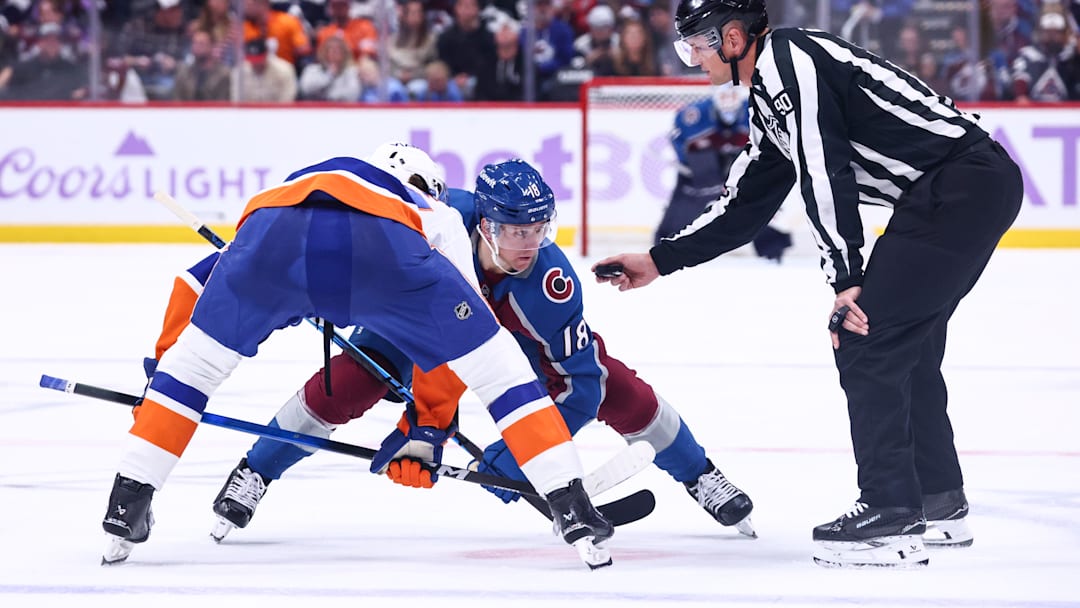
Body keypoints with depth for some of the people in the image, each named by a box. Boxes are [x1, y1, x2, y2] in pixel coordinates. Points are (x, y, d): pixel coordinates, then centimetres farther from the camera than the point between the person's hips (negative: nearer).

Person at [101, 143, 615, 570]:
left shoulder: (294, 184, 49)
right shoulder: (438, 214, 41)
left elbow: (201, 282, 48)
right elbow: (449, 339, 34)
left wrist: (164, 361, 56)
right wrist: (425, 428, 42)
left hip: (271, 235, 2)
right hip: (381, 245, -2)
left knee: (193, 360, 27)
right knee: (497, 366, 14)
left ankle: (125, 512, 21)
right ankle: (573, 512, 6)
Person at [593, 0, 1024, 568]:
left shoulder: (786, 58, -9)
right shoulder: (769, 99, 22)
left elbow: (823, 171, -18)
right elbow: (744, 205, 29)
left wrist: (845, 280, -20)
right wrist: (659, 261, 29)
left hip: (961, 183, -10)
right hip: (980, 184, 10)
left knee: (864, 342, -10)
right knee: (905, 343, 20)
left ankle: (892, 517, -10)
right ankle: (940, 503, 29)